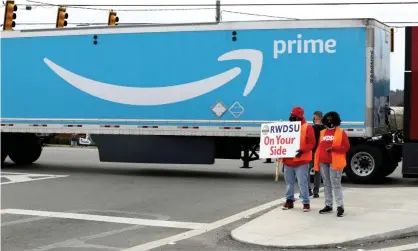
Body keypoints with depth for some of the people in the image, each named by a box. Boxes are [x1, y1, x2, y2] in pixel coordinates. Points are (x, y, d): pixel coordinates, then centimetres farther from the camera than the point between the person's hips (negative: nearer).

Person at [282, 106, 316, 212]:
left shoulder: (307, 127, -5)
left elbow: (311, 143, -11)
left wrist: (302, 150, -24)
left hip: (301, 161, -7)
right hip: (288, 160, 7)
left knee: (302, 183, -7)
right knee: (289, 182, 13)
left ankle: (306, 203, -1)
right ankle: (289, 201, 23)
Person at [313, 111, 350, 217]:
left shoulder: (341, 132, -1)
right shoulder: (322, 132, 15)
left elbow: (346, 147, -6)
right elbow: (319, 147, 15)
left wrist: (333, 148, -19)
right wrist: (316, 162, 9)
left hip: (334, 162, -6)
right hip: (323, 162, 6)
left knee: (336, 184, -8)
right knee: (326, 184, 11)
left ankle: (340, 206, -6)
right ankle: (328, 205, 17)